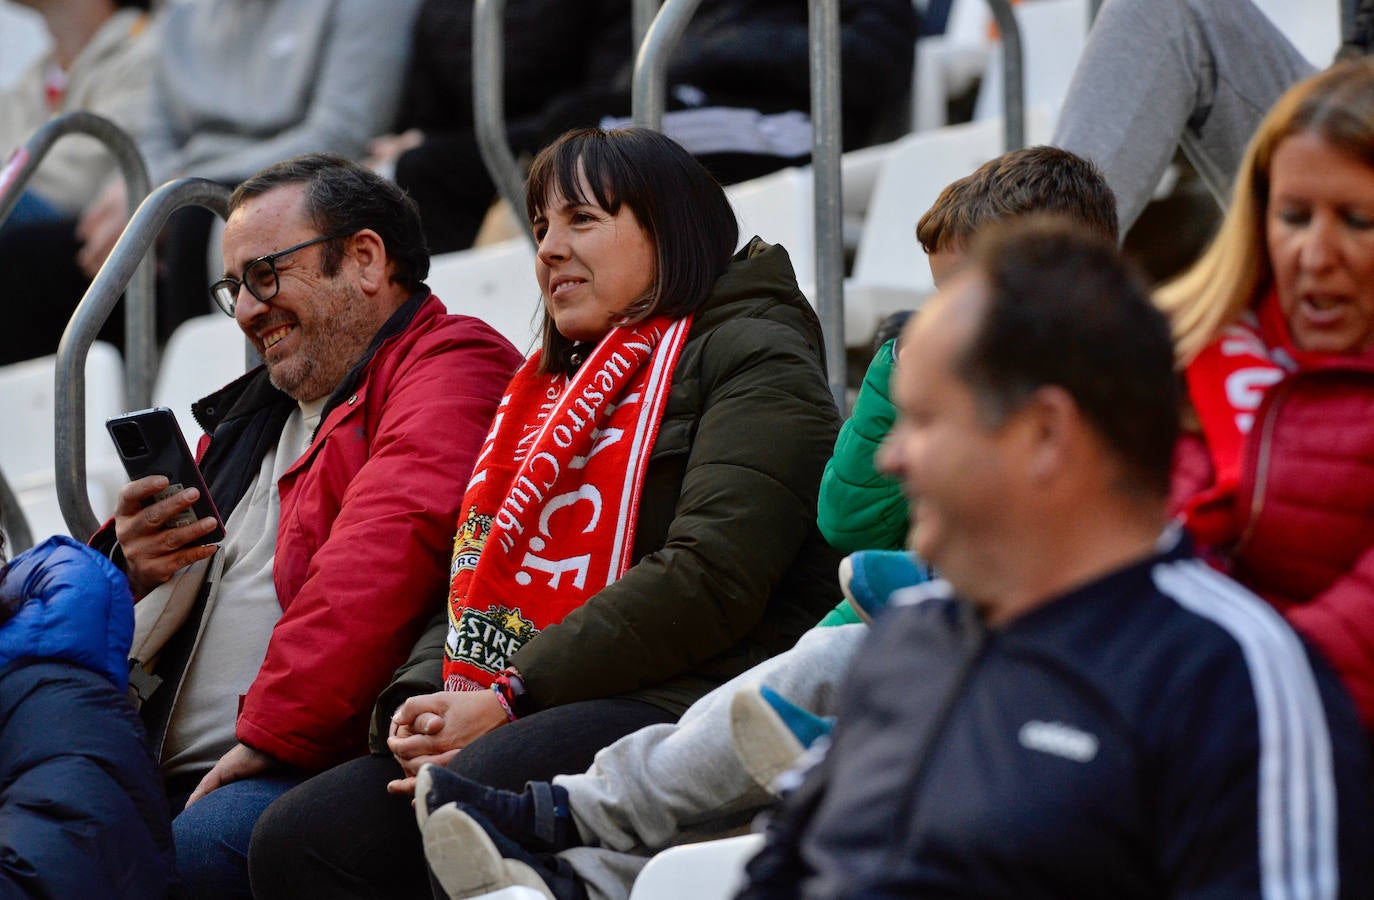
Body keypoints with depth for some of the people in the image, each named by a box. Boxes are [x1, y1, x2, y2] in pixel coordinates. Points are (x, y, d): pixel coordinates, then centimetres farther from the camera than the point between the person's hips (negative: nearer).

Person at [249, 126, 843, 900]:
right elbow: (481, 579, 24)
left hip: (681, 703, -8)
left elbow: (709, 578, -12)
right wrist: (422, 700, 0)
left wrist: (512, 699, -14)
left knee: (482, 794, -37)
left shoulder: (749, 358, 2)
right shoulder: (559, 387, 29)